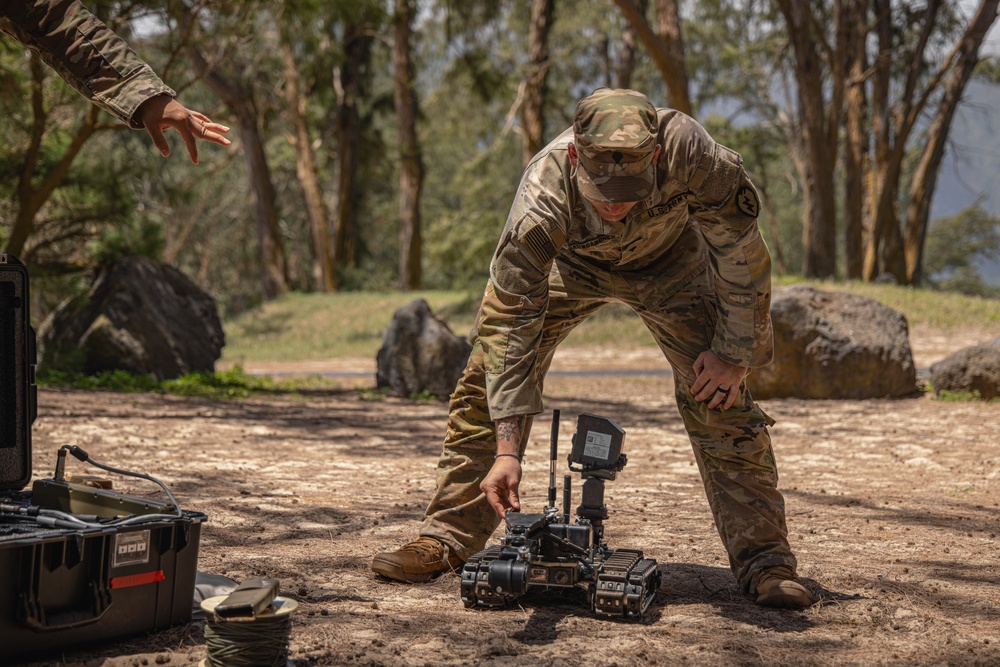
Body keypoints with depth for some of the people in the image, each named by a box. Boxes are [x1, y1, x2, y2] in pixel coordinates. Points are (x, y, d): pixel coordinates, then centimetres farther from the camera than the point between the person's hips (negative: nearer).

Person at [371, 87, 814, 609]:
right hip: (569, 261, 0)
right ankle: (445, 542, 6)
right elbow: (510, 322, -35)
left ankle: (764, 562, -5)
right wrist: (507, 450, -38)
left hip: (667, 259, 0)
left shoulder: (687, 151, -42)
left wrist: (734, 352, -20)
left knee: (718, 397, -14)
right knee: (486, 384, -7)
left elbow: (739, 248, -24)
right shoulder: (541, 199, -41)